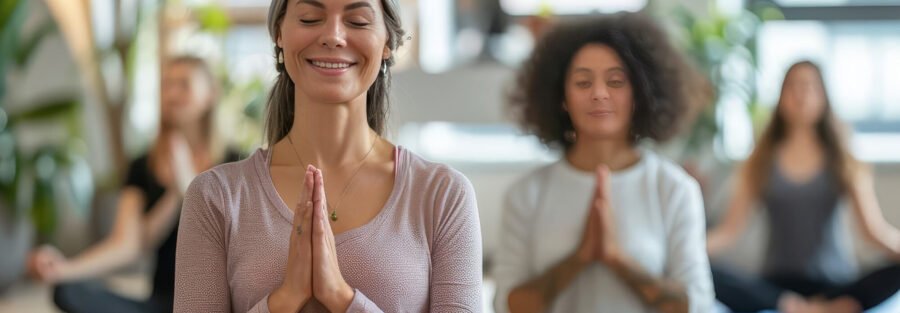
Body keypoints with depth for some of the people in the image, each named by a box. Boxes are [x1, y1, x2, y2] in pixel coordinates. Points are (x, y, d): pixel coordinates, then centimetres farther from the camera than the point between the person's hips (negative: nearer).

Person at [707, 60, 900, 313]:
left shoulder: (846, 163, 5)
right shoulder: (759, 164, 6)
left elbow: (877, 229, -7)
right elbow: (730, 230, 0)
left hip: (834, 282, 0)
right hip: (778, 282, 0)